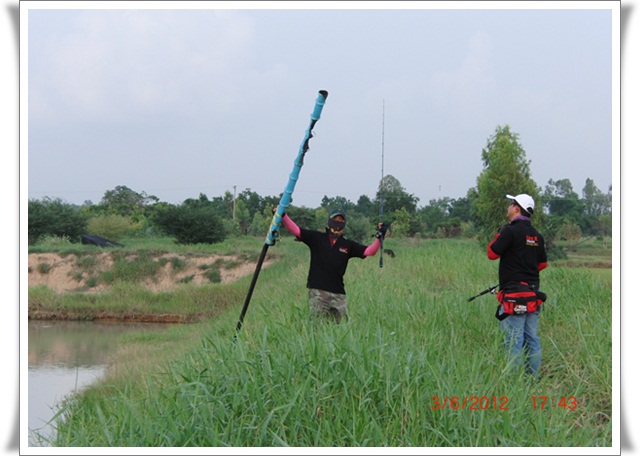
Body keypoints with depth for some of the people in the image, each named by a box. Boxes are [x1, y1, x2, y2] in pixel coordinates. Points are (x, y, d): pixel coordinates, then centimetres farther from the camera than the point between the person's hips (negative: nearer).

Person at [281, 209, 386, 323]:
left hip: (338, 292, 3)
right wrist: (283, 215, -11)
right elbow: (295, 230, 0)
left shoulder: (348, 245, 12)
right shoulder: (316, 238, 7)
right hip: (317, 291, -2)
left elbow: (369, 251, 7)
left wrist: (379, 237, -8)